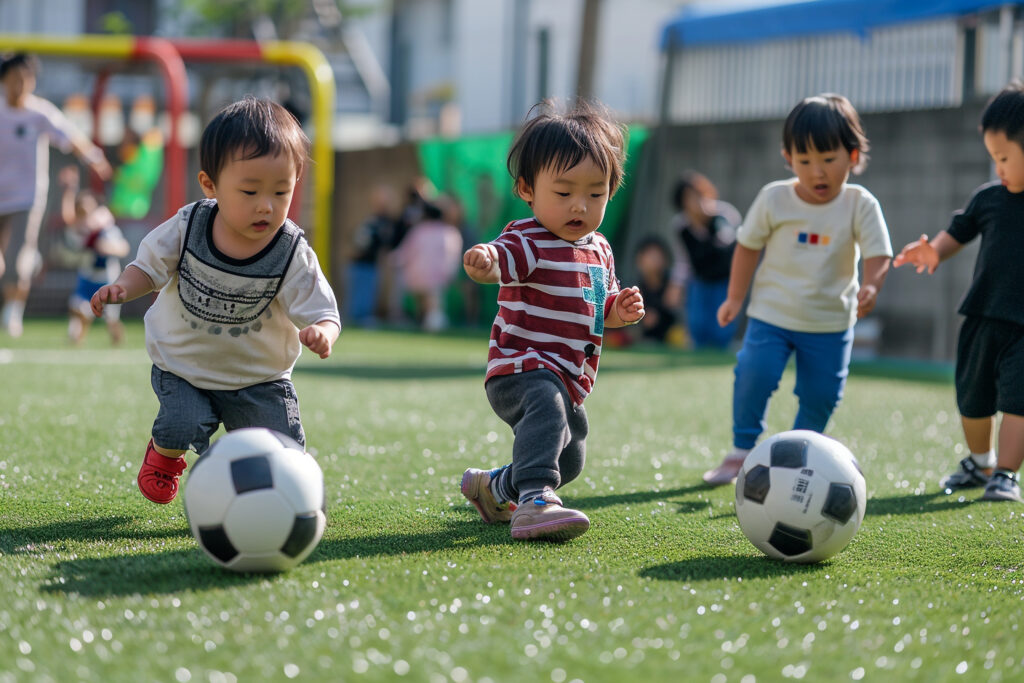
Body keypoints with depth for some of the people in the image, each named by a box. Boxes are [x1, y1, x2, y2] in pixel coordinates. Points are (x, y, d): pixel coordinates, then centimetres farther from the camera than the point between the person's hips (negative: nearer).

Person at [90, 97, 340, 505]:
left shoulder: (293, 256, -21)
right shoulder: (187, 227, -17)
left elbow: (323, 314, -20)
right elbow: (151, 266, -2)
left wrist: (321, 333, -45)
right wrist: (122, 287, -23)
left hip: (259, 378, 0)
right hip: (183, 364, 0)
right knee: (185, 425, -23)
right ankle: (165, 454, 16)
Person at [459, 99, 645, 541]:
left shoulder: (598, 249, 10)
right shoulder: (529, 241, -16)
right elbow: (505, 258, -37)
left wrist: (618, 310, 1)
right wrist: (485, 261, -61)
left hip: (569, 380, 9)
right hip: (523, 369, -9)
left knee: (569, 458, 25)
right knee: (547, 406, -41)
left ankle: (493, 488, 50)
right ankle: (534, 502, -53)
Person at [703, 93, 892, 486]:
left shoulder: (860, 205, -9)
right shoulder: (774, 199, -7)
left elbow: (877, 254, -14)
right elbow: (748, 246, 4)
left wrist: (871, 287, -36)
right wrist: (735, 298, 5)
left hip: (831, 322, 1)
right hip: (772, 313, 0)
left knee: (821, 394, 4)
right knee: (754, 375, -16)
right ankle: (741, 450, 1)